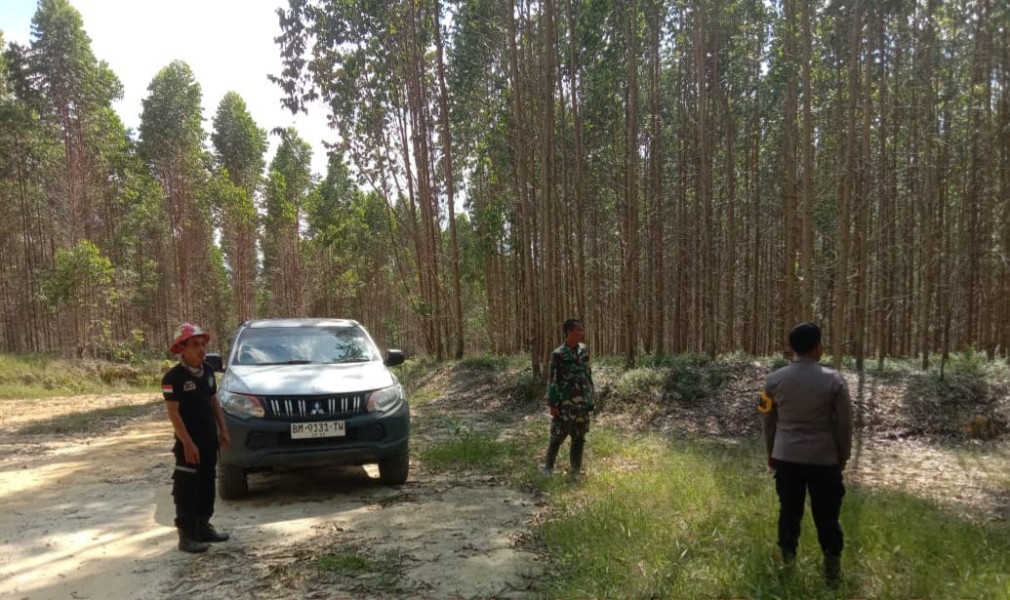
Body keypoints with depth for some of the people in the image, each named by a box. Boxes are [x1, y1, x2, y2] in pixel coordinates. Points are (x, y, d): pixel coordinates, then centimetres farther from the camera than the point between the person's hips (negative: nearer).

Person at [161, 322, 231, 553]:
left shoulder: (207, 371, 7)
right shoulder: (173, 377, -15)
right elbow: (173, 413, -17)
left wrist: (222, 429, 12)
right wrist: (187, 443, -21)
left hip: (209, 439, 8)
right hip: (189, 442, -7)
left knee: (207, 484, 15)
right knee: (187, 489, -2)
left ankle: (203, 526, 27)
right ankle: (186, 535, 5)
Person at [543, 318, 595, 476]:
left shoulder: (583, 350, 7)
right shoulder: (558, 355, -9)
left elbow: (588, 375, 14)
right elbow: (552, 381, -9)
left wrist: (590, 399, 12)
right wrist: (552, 404, -12)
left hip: (583, 404, 5)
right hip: (565, 405, -5)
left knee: (579, 439, 10)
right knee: (557, 438, 0)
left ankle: (576, 470, 20)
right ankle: (548, 469, 13)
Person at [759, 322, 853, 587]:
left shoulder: (775, 379, -3)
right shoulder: (834, 380, -9)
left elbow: (767, 419, 6)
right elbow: (844, 423, -3)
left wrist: (771, 452, 19)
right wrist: (843, 456, 11)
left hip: (786, 457, 2)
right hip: (824, 458, -2)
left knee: (789, 511, 12)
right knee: (827, 516, 9)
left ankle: (787, 564, 20)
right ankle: (832, 570, 16)